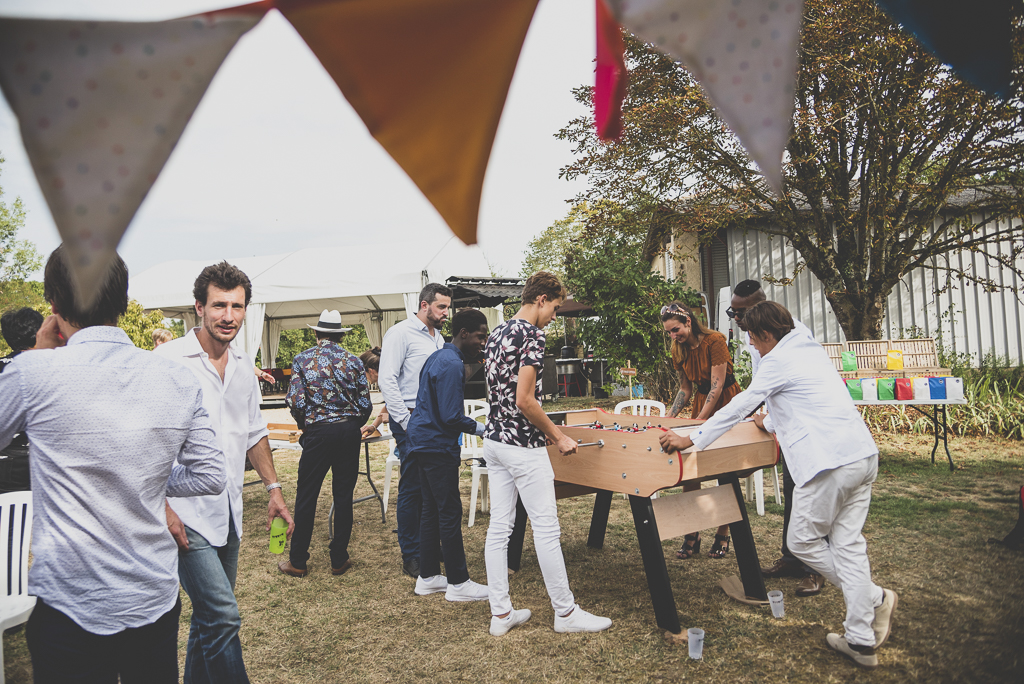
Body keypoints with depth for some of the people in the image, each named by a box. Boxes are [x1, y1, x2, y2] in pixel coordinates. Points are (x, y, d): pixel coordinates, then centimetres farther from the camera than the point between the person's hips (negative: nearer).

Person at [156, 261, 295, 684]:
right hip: (185, 514, -6)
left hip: (228, 513, 7)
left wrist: (274, 489, 9)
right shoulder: (168, 359, -11)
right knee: (222, 616, -12)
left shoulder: (243, 366, 9)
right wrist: (162, 507, -17)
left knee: (211, 613, 18)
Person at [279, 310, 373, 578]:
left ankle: (298, 561, 17)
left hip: (318, 432, -2)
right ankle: (339, 560, 18)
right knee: (343, 495, 9)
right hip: (349, 431, 2)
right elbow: (365, 405, -1)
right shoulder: (353, 362, 1)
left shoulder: (302, 360, -2)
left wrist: (307, 422, 12)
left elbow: (295, 401, -9)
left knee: (306, 495, 8)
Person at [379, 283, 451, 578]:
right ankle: (411, 557, 8)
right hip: (411, 420, -7)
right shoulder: (401, 332, -6)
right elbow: (387, 380, -14)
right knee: (412, 487, -2)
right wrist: (406, 422, -16)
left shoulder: (438, 338, 18)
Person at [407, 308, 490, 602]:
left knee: (431, 509, 14)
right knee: (450, 512, -3)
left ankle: (428, 577, 22)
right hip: (438, 445, -10)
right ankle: (458, 583, 7)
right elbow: (451, 417, -23)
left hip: (424, 442, 10)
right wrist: (480, 429, -9)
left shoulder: (438, 357, 14)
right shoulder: (452, 365, -18)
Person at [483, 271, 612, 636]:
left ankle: (501, 613, 20)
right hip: (522, 445, -9)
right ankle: (566, 613, 15)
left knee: (499, 527, 11)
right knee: (547, 528, 2)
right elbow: (525, 400, -22)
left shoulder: (497, 333, 12)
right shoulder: (532, 336, -16)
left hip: (493, 440, 9)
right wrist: (558, 436, -10)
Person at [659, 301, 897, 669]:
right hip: (863, 454, 9)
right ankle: (861, 641, 15)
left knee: (803, 542, 7)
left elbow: (740, 406, -6)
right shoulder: (813, 350, 20)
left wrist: (690, 440, -1)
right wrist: (772, 423, 50)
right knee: (847, 544, 11)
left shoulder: (777, 360, -6)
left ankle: (874, 598, 13)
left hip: (829, 462, -9)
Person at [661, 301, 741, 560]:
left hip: (727, 402, -6)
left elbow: (717, 385, -19)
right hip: (701, 401, 6)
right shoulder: (678, 350, 1)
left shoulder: (714, 340, -18)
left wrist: (700, 422, -21)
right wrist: (670, 417, -1)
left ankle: (723, 535, 12)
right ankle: (691, 534, 5)